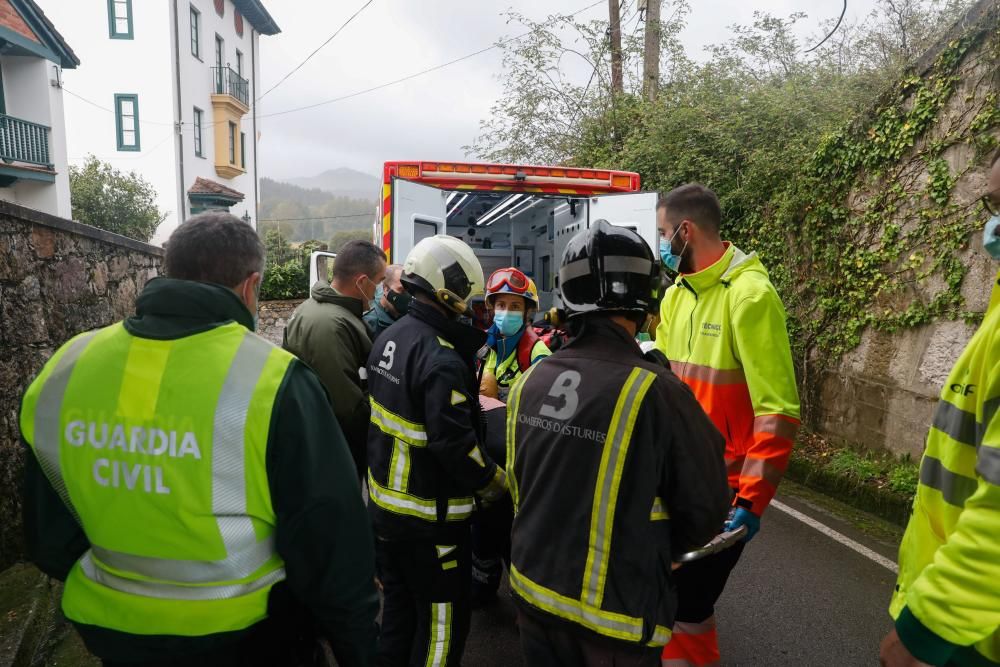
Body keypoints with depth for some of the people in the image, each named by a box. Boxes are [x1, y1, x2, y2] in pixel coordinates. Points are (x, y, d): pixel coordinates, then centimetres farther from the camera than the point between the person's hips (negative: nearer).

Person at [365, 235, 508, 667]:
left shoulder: (390, 337, 3)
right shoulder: (442, 359, -25)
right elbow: (456, 444, -27)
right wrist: (496, 484, -14)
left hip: (384, 502, 9)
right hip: (430, 517, -9)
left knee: (398, 606, 24)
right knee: (444, 619, 9)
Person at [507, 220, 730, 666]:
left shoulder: (529, 382, -9)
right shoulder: (656, 392, -26)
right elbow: (705, 512, -13)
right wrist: (654, 555, 7)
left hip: (533, 590, 5)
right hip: (613, 615, -4)